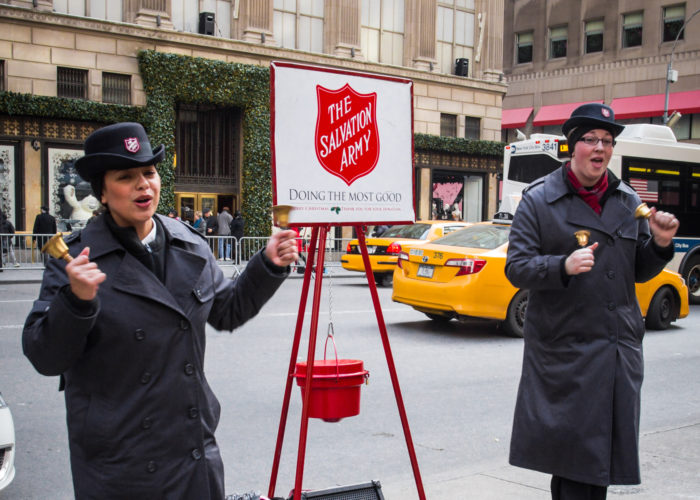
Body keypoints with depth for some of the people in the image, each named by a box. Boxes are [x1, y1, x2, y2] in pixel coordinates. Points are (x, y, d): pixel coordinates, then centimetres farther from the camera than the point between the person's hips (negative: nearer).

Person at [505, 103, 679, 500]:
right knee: (572, 453, -2)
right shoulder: (539, 200, -2)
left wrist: (659, 244, -3)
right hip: (565, 351, -5)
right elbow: (516, 268, -7)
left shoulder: (628, 202, 12)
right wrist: (563, 266, -24)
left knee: (607, 444, 13)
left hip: (620, 350, 5)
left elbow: (640, 272, 17)